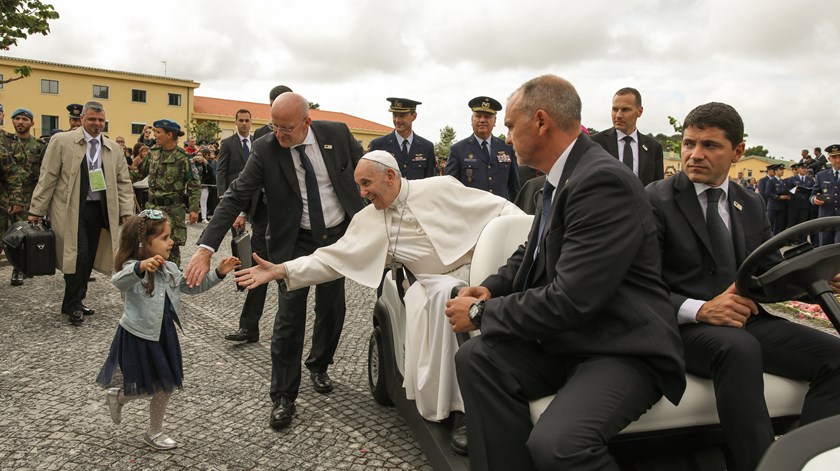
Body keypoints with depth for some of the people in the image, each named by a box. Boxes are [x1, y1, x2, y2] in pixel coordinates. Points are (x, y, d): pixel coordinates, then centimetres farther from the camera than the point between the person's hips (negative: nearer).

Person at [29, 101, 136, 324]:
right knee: (78, 256, -9)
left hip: (99, 210, 4)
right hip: (71, 210, -4)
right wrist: (36, 211, -3)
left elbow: (123, 182, 10)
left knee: (89, 258, 8)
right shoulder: (62, 141, -1)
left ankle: (74, 302, 24)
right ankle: (73, 305, 7)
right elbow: (47, 178, -2)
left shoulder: (113, 148, 10)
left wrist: (127, 212, 1)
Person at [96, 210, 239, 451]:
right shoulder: (133, 269, -22)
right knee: (149, 388, 8)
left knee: (166, 386, 15)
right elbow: (118, 281, -44)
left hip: (164, 335, 7)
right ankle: (117, 396, 40)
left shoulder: (169, 269, 2)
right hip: (138, 337, -7)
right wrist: (141, 266, -64)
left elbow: (192, 286, 12)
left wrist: (218, 274, 1)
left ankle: (155, 432, 36)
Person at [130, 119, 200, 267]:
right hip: (152, 207, 6)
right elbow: (140, 173, 18)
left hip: (173, 210, -6)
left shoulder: (182, 158, -11)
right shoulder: (153, 152, 6)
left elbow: (194, 185, -10)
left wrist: (194, 209, -14)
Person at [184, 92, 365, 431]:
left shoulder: (337, 134, -10)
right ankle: (283, 397, 12)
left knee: (332, 310, 14)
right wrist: (206, 248, -26)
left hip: (338, 237, 2)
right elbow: (235, 197, -18)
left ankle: (319, 365, 41)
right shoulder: (265, 150, -14)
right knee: (289, 319, -4)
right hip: (294, 243, -2)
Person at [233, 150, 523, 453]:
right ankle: (455, 408, -20)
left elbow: (498, 207, -1)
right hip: (437, 284, 2)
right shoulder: (368, 221, 7)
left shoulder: (439, 188, -3)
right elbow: (333, 259, 4)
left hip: (478, 270, -2)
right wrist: (280, 270, -4)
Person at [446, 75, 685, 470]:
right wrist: (491, 288, 1)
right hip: (568, 336, 8)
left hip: (623, 347, -8)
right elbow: (531, 253, 20)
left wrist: (482, 312, -14)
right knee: (477, 358, -10)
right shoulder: (558, 178, 5)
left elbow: (570, 300, -26)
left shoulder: (603, 181, -22)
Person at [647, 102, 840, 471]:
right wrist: (698, 309, -27)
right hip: (683, 326, -6)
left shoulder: (751, 205, 15)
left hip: (745, 320, 6)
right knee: (739, 348, -35)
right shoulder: (656, 200, -4)